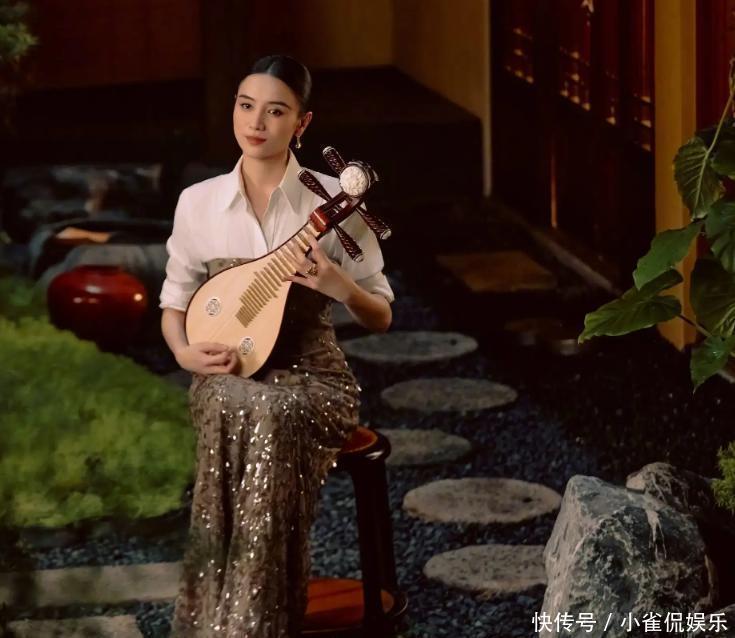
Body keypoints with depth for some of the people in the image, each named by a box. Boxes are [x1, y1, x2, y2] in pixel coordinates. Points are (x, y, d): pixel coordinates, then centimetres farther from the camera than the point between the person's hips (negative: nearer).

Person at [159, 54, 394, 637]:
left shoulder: (333, 199, -3)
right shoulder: (198, 202, 4)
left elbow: (381, 317, 1)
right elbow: (174, 305, 13)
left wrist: (339, 287, -20)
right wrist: (185, 351, -8)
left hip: (311, 377, -1)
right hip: (226, 377, 1)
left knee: (272, 415, -37)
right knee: (238, 409, -36)